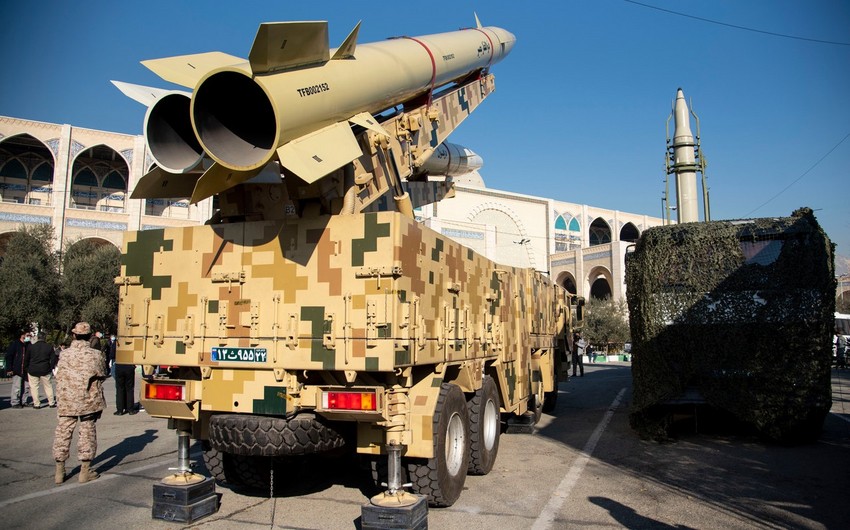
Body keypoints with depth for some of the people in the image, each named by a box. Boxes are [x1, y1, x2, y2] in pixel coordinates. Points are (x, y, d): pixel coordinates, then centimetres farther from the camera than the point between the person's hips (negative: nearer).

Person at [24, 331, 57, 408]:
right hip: (45, 370, 1)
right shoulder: (49, 347, -1)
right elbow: (53, 359, 1)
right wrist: (51, 368, 10)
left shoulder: (31, 347, -3)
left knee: (34, 387, 6)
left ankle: (36, 404, 6)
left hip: (33, 370, -1)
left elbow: (26, 359, 3)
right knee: (48, 387, 9)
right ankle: (51, 403, 11)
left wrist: (26, 368, 15)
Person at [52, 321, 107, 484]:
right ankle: (85, 470, 10)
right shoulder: (95, 355, -8)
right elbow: (101, 377, 2)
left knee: (63, 433, 11)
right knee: (88, 433, 7)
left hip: (67, 402, 1)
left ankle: (59, 471, 17)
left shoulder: (64, 355, -5)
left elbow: (59, 379, 3)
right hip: (89, 401, -1)